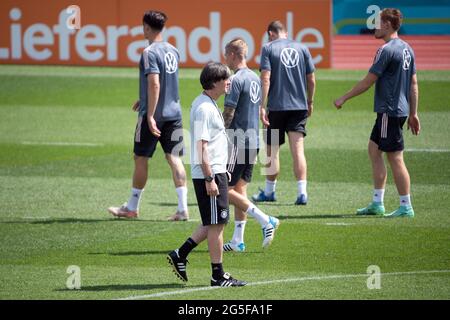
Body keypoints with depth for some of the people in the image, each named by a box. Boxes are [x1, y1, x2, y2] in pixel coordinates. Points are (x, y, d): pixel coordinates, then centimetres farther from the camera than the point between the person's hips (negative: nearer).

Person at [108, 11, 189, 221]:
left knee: (141, 159, 6)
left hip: (153, 115, -7)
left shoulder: (150, 53, -14)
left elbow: (154, 84, -23)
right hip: (173, 113, 7)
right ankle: (183, 208, -5)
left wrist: (150, 115, -23)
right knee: (174, 159, 3)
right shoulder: (173, 51, 10)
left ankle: (132, 208, 17)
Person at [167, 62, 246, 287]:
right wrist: (209, 179, -22)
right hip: (209, 175, -10)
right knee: (216, 224, -3)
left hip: (215, 171, 10)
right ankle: (218, 276, 3)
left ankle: (180, 255, 19)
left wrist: (221, 171, 27)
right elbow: (201, 147, -21)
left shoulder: (208, 105, 14)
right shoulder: (204, 109, -18)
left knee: (214, 223, 16)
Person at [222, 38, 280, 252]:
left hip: (238, 143, -9)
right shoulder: (255, 78, 12)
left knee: (226, 191, -4)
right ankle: (238, 241, 10)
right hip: (253, 142, 9)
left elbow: (228, 115, -17)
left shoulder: (236, 80, -15)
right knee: (239, 190, 11)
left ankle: (265, 220, -11)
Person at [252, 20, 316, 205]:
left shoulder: (268, 48, -2)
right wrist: (310, 102, 23)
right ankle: (302, 192, -13)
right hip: (299, 106, 2)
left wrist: (262, 106, -11)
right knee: (298, 150, -2)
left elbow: (265, 79, -11)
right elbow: (311, 80, 10)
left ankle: (269, 192, 23)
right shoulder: (301, 48, 8)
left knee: (272, 150, 11)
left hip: (277, 106, -2)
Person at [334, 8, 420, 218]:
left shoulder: (387, 50, -16)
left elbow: (368, 81, -14)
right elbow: (413, 84, 16)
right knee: (374, 150, 15)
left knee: (395, 158, -5)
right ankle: (377, 203, 18)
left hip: (390, 112, -10)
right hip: (400, 110, 10)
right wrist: (413, 114, 20)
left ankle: (406, 207, -3)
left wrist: (344, 98, -3)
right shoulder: (407, 49, 12)